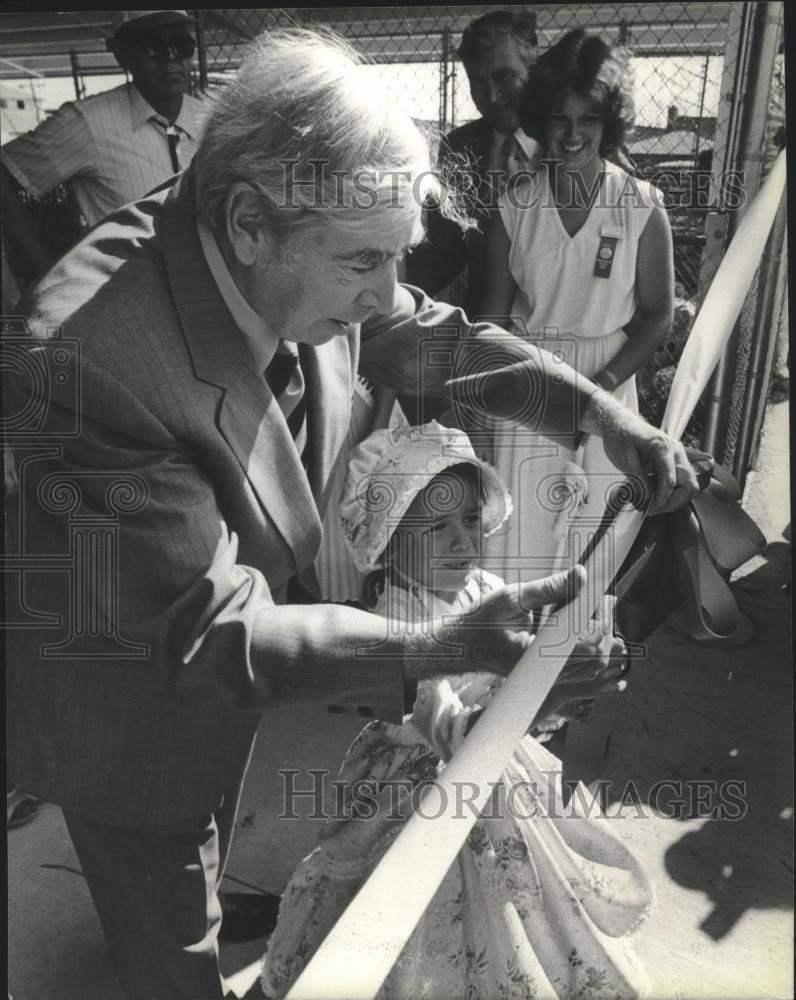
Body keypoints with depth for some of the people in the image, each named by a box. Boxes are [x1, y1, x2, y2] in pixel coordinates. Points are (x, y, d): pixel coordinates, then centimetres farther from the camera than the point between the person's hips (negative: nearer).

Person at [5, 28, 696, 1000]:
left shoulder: (298, 268, -20)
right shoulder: (87, 362, -40)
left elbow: (433, 339, -2)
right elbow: (211, 628, -35)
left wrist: (594, 406, -12)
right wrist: (438, 649, -41)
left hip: (231, 656, 6)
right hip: (128, 720, -6)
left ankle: (210, 908, 68)